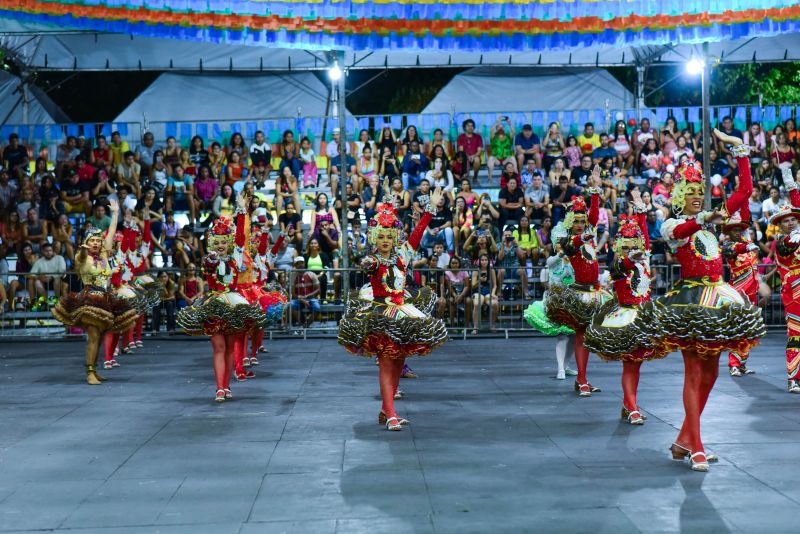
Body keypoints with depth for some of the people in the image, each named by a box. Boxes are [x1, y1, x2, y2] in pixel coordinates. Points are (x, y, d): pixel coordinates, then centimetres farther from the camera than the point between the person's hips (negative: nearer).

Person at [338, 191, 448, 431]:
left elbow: (417, 233, 8)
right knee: (386, 364, -8)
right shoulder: (372, 261, -4)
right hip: (381, 315, -5)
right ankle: (391, 415, -11)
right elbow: (367, 266, -27)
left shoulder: (401, 255, 8)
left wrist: (431, 207, 8)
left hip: (403, 311, 6)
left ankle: (385, 410, 20)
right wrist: (369, 266, -50)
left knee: (399, 363, 9)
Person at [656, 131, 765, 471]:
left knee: (710, 373, 9)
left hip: (717, 299, 7)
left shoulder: (711, 219, 14)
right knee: (694, 373, -7)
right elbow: (680, 231, -29)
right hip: (689, 300, -7)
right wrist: (705, 219, -49)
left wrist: (739, 147, 12)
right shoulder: (671, 225, -3)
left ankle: (684, 439, 19)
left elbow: (745, 189, 14)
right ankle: (696, 449, -4)